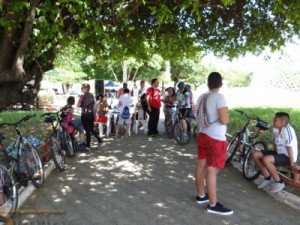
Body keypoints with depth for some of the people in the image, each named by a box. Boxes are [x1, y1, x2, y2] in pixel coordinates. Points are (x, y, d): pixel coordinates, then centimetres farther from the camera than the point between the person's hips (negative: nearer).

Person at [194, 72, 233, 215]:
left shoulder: (201, 97, 8)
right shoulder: (219, 97, -16)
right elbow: (224, 121, -21)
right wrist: (226, 115, -1)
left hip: (202, 135, 8)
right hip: (216, 139, -8)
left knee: (201, 165, 16)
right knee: (212, 170, -3)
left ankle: (201, 195, 31)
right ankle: (213, 205, 7)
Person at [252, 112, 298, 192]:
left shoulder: (287, 129, -26)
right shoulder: (276, 129, -1)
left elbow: (289, 147, -25)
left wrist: (292, 163, -22)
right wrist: (274, 154, 15)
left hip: (287, 156, -9)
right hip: (279, 152, 9)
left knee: (266, 159, -33)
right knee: (255, 154, -1)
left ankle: (279, 182, -10)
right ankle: (268, 178, 11)